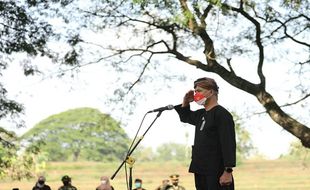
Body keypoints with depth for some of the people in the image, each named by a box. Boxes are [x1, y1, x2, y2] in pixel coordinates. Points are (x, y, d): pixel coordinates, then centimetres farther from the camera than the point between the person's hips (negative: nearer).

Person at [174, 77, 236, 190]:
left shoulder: (222, 114, -11)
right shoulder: (201, 114, 15)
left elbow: (228, 144, -18)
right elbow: (185, 117, 37)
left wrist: (228, 172, -23)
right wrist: (185, 103, 15)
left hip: (216, 174, -9)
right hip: (200, 171, 9)